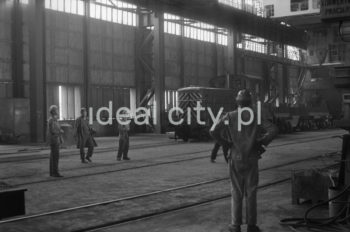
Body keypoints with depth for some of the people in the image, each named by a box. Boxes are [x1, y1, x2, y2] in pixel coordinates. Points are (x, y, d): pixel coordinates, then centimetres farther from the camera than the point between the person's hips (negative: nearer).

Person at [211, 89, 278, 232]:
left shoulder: (230, 116, -4)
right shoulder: (256, 116, -3)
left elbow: (214, 132, -14)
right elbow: (273, 130, -15)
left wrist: (227, 143, -1)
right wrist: (262, 144, -2)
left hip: (235, 160, 0)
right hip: (251, 160, 0)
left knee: (236, 193, 9)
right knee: (251, 193, 9)